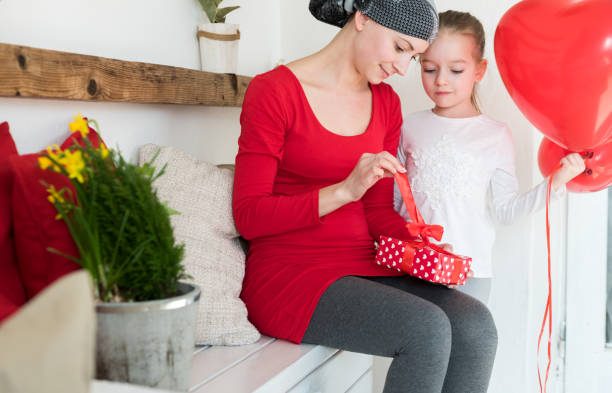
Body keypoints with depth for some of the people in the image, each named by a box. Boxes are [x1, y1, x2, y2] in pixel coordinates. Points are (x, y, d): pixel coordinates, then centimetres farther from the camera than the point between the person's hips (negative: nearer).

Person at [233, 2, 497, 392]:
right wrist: (345, 190, -22)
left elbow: (378, 212, 14)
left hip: (363, 267, 6)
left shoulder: (386, 102, 12)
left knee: (476, 324, -19)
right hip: (289, 273, -6)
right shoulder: (274, 91, -7)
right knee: (427, 328, -28)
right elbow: (249, 216, -12)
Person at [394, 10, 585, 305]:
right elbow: (393, 200, 11)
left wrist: (555, 183, -6)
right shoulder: (410, 127, 6)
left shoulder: (496, 136, 2)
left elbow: (506, 210, 4)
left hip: (470, 272, -1)